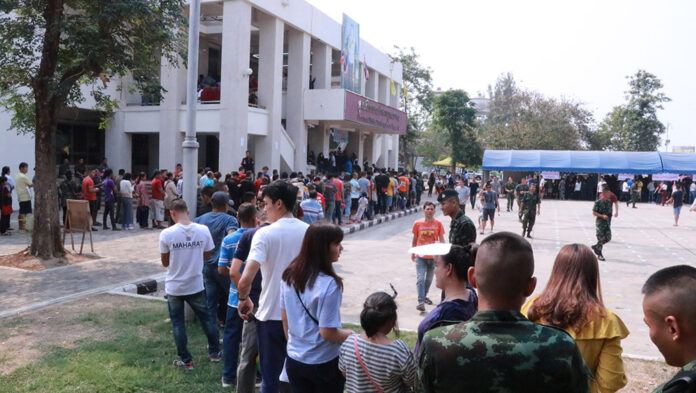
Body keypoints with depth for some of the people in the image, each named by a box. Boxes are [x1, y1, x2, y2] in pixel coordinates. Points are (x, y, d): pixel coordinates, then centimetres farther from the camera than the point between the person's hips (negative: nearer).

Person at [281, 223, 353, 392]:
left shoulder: (289, 275, -4)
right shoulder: (329, 285, -25)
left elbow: (285, 319, 5)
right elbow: (328, 333, -21)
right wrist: (350, 334, -3)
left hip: (294, 360, 6)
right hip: (324, 364, -5)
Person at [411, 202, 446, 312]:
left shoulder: (438, 223, -3)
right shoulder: (417, 223, -4)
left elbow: (441, 239, 0)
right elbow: (414, 240, 7)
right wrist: (413, 253, 13)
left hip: (433, 256, 2)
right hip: (420, 256, -2)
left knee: (429, 279, 17)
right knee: (420, 279, -11)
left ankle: (424, 296, 37)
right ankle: (421, 302, -13)